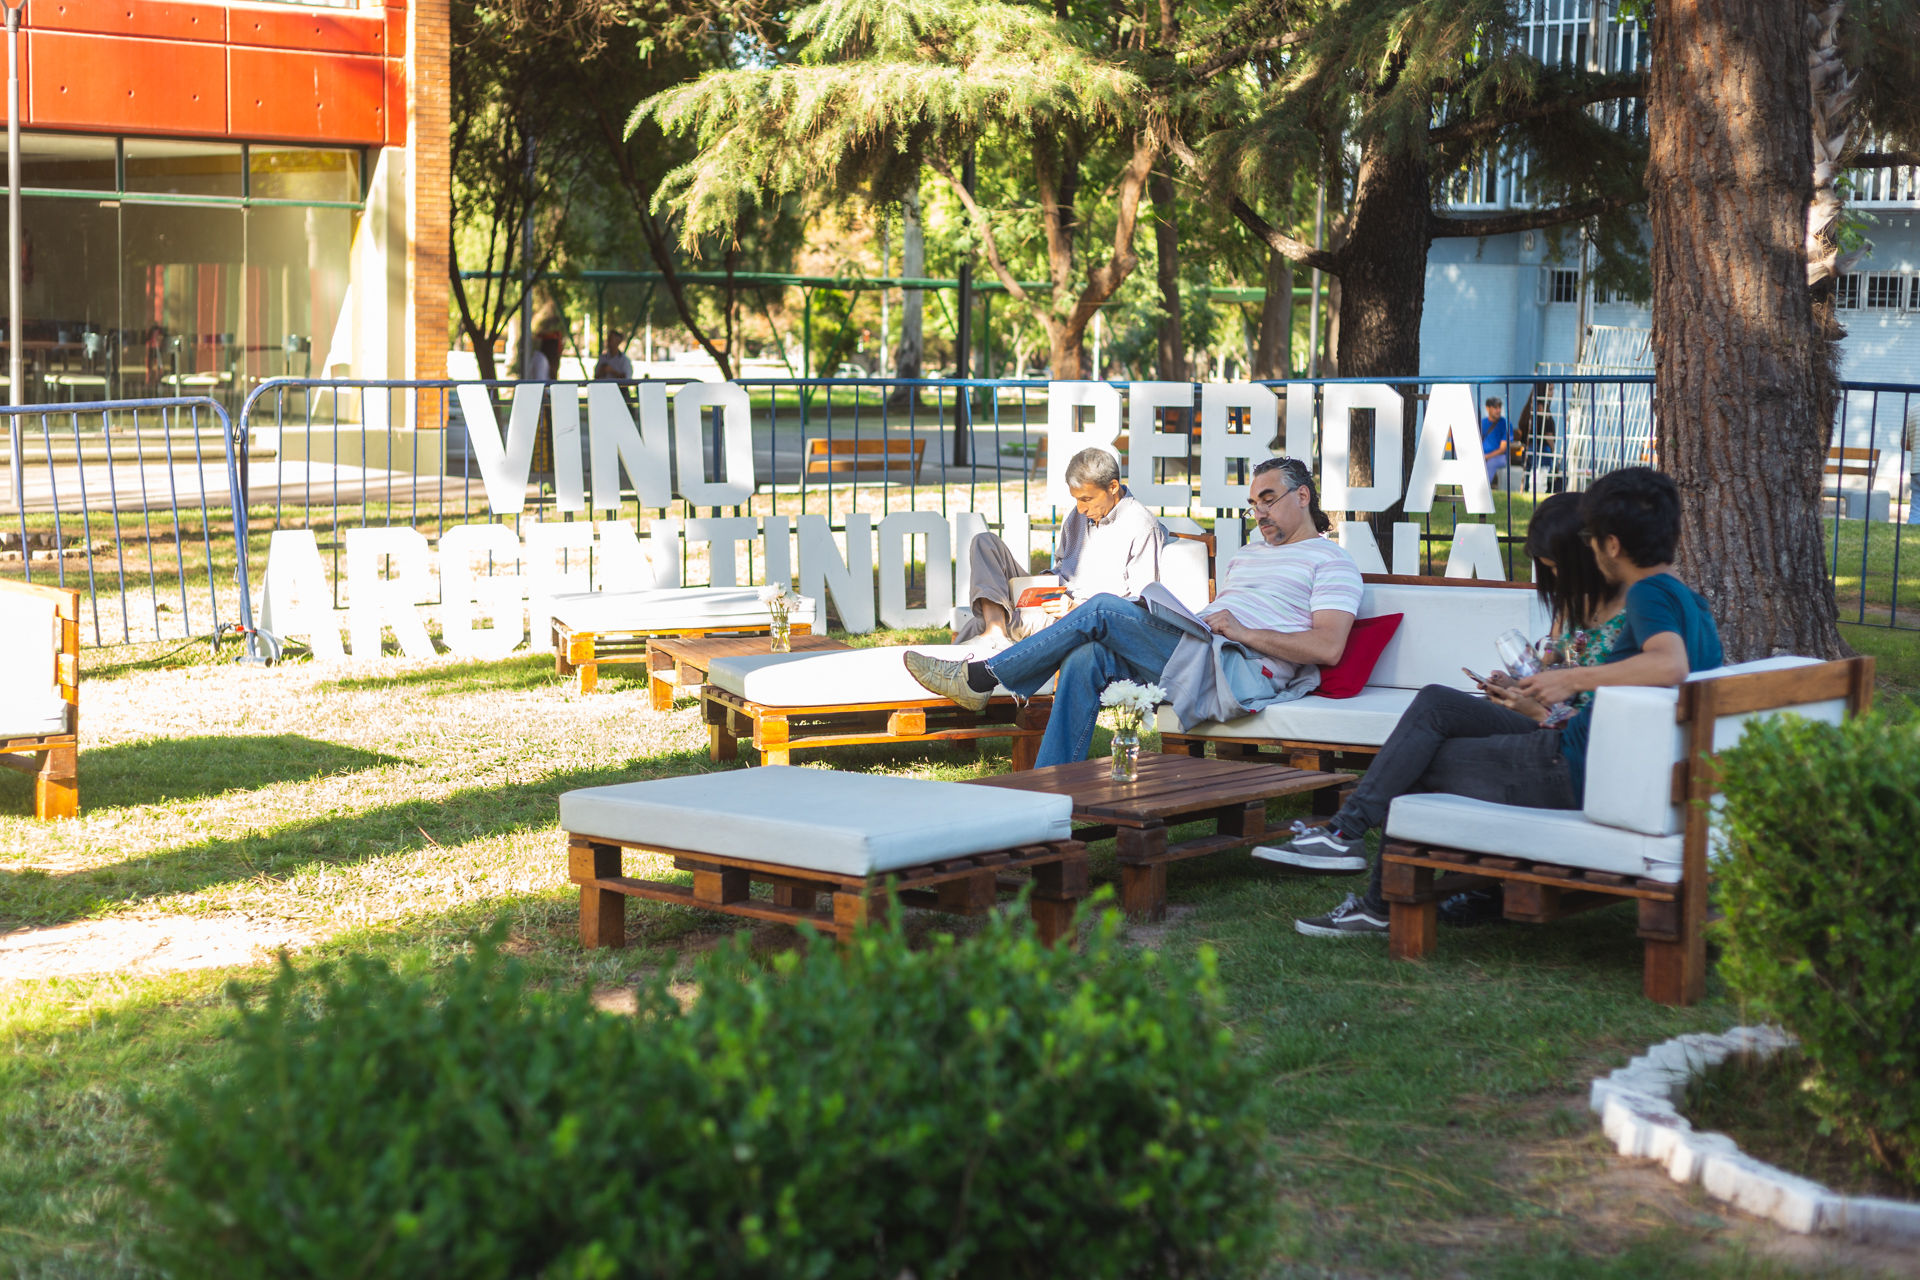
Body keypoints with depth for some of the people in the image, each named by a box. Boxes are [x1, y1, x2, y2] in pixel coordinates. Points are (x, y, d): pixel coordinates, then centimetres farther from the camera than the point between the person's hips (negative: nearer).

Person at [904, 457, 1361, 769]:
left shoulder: (1331, 561, 5)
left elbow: (1328, 648, -10)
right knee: (1086, 659, -17)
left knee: (1103, 610, -16)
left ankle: (980, 679, -10)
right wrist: (1177, 617, 7)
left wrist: (1245, 632, -14)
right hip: (1195, 656, 8)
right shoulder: (1246, 555, 33)